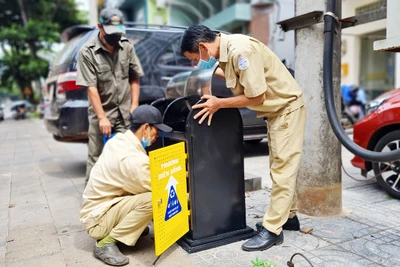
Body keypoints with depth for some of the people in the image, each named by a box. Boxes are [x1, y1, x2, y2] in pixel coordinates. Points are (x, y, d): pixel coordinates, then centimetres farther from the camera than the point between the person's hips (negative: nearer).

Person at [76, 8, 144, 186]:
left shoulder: (127, 47, 5)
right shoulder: (87, 52, -7)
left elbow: (134, 79, 11)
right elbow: (91, 88, -11)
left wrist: (134, 106, 2)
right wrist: (102, 117, -15)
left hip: (125, 114, 3)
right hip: (101, 115, -3)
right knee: (96, 159, 2)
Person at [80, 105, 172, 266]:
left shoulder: (119, 140, 0)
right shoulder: (133, 158, -28)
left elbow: (141, 174, 12)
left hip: (98, 204, 9)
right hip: (97, 219, -9)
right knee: (152, 198, -28)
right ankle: (106, 243, -14)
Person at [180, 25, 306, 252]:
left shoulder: (240, 50, -28)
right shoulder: (226, 48, 0)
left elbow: (257, 96, -26)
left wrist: (219, 103, -19)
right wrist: (213, 72, -1)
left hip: (288, 107, -9)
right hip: (276, 109, 9)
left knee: (283, 169, -6)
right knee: (280, 167, 14)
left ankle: (272, 230, 0)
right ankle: (288, 216, 27)